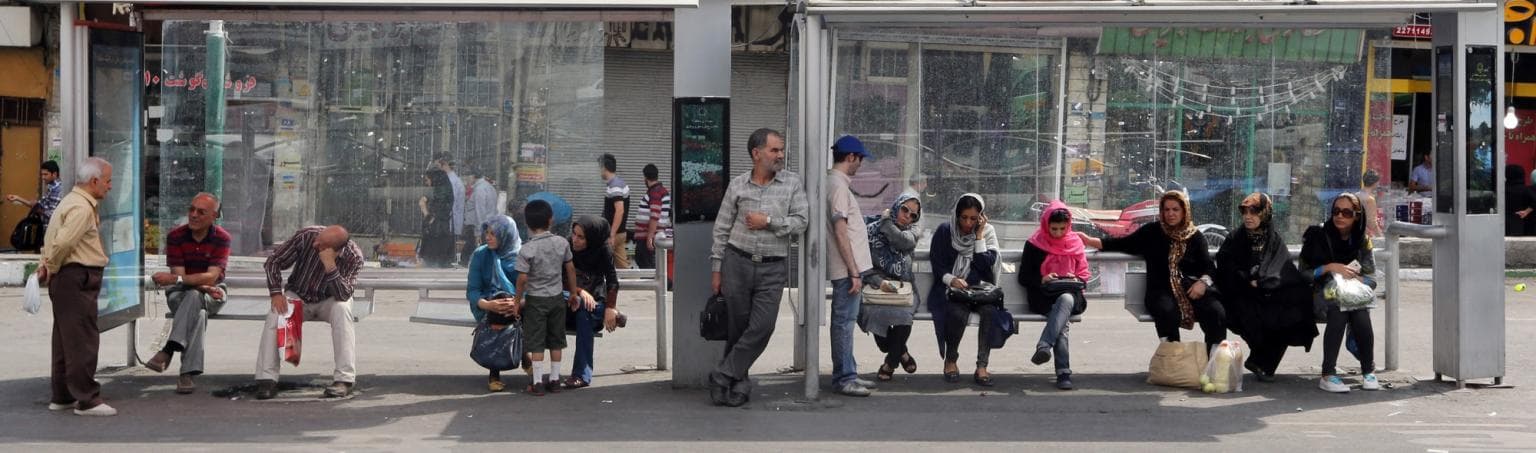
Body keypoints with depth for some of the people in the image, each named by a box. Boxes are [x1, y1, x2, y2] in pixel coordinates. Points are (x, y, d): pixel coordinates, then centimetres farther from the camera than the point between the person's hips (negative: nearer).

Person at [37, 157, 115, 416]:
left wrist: (47, 265, 9)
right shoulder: (81, 208, -16)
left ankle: (62, 396, 22)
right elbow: (63, 243, -25)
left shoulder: (74, 202, 18)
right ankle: (87, 400, -5)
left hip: (67, 278, 11)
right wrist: (51, 268, -10)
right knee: (83, 339, -7)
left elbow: (58, 242, 20)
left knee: (66, 337, 15)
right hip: (78, 277, -11)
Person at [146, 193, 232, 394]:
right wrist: (204, 287, -29)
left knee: (194, 297, -38)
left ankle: (168, 351, -42)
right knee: (198, 313, -35)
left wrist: (176, 279, -36)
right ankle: (188, 371, -43)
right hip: (179, 294, 1)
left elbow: (211, 277, -22)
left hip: (212, 293, -1)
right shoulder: (175, 236, -6)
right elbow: (179, 275, -12)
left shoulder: (222, 238, -11)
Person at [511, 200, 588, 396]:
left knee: (536, 343, 3)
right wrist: (574, 293, 14)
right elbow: (570, 269, 3)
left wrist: (517, 300, -4)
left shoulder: (527, 250, -16)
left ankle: (538, 383, 4)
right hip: (557, 298, 4)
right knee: (556, 340, 14)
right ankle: (554, 380, 19)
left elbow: (522, 279, -17)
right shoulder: (562, 243, -4)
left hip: (535, 300, -4)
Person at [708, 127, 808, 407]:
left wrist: (769, 222, -11)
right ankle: (739, 383, 18)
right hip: (738, 262, 0)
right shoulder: (738, 185, 4)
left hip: (773, 268, 0)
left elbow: (800, 224, -2)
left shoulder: (792, 183, 4)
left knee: (762, 328, -9)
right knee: (737, 327, 5)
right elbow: (721, 229, 8)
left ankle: (724, 376, 3)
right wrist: (716, 269, 5)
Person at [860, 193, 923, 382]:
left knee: (902, 314, -28)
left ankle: (890, 362, -2)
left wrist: (886, 221, 0)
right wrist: (878, 281, -21)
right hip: (877, 287, -1)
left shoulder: (914, 230, 12)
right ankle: (902, 353, 3)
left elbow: (905, 241, -13)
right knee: (873, 312, -27)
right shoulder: (873, 229, 4)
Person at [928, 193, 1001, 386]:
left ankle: (982, 366, -26)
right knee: (958, 312, -34)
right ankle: (950, 360, -9)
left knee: (990, 310, -32)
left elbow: (986, 265, -6)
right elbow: (936, 265, 0)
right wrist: (951, 280, -17)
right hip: (949, 288, -1)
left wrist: (979, 236, -8)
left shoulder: (987, 232, 7)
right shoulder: (944, 231, 4)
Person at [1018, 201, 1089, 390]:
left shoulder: (1075, 243, 15)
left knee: (1066, 299, -39)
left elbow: (1084, 276, 18)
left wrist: (1076, 280, -6)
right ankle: (1063, 373, -46)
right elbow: (1024, 278, 7)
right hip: (1043, 297, -1)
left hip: (1070, 295, 1)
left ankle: (1044, 346, -57)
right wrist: (1042, 280, -13)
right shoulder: (1035, 244, 7)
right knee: (1062, 322, -34)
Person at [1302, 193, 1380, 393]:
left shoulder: (1362, 241, 10)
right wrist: (1329, 267, -17)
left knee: (1361, 314, -32)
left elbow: (1371, 278, 8)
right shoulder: (1317, 235, 2)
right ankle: (1328, 375, -36)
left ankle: (1369, 371, -16)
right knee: (1339, 309, -35)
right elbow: (1303, 273, -2)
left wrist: (1355, 279, -15)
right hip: (1323, 293, -2)